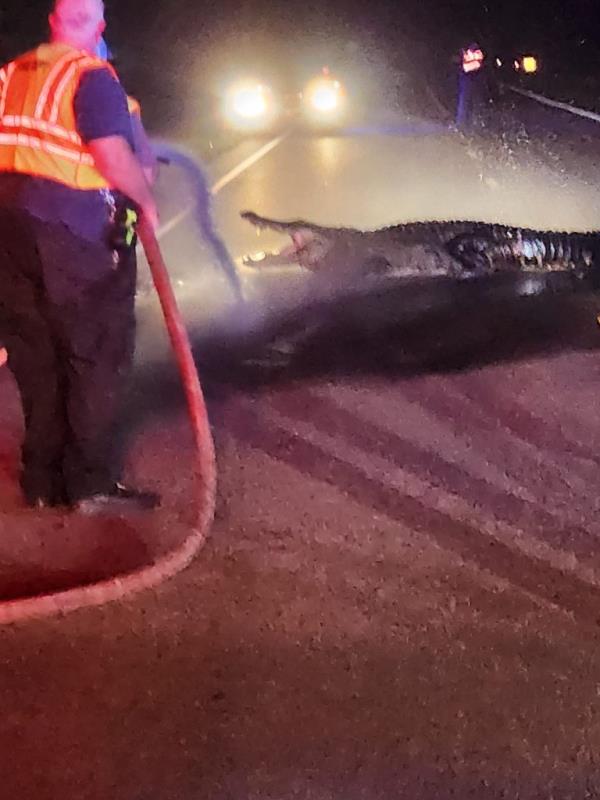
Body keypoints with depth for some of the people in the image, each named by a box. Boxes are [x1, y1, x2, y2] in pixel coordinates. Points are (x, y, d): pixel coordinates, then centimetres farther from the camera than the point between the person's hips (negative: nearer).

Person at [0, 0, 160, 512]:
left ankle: (43, 480, 18)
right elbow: (113, 158, -18)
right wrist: (146, 201, -2)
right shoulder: (92, 77, -8)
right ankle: (93, 483, 2)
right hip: (71, 229, -7)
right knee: (98, 358, 2)